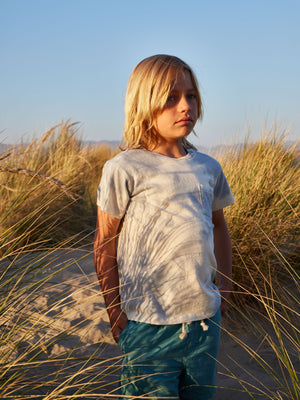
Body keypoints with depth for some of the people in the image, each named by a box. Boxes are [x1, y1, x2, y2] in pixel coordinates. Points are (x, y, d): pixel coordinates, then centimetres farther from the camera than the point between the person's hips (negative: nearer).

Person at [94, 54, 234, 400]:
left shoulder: (208, 168, 4)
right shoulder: (124, 169, -11)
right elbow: (104, 243, -5)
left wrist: (224, 287, 16)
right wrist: (114, 309, -4)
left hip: (205, 316, 5)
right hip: (149, 322, -5)